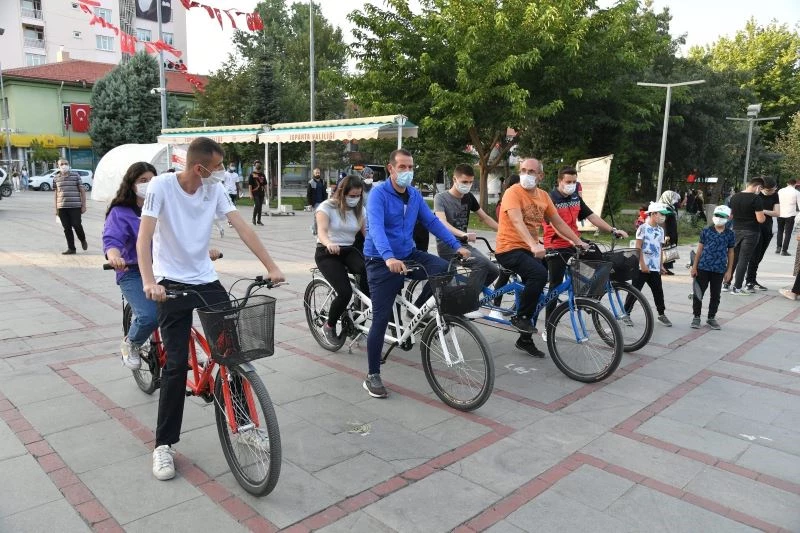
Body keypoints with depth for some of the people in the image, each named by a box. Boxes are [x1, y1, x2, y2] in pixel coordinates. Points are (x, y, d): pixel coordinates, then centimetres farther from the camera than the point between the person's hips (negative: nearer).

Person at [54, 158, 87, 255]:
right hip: (62, 207, 3)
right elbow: (56, 193, 14)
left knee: (76, 225, -5)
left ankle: (83, 240, 25)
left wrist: (84, 205, -3)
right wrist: (56, 209, 11)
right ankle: (71, 248, 14)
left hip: (75, 206, -3)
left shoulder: (76, 175, 1)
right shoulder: (56, 178, 9)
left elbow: (82, 191, 2)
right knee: (67, 228, 5)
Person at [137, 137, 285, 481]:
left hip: (206, 280, 4)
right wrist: (149, 281, -36)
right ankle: (164, 445, 8)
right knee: (177, 364, -8)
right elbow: (144, 236, -21)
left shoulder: (214, 189, 0)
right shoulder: (161, 186, -13)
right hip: (172, 283, -4)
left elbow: (242, 227, -6)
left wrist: (271, 266, -14)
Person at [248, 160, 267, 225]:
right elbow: (250, 184, -5)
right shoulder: (252, 174, -1)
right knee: (257, 205, -15)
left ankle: (259, 220, 14)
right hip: (255, 193, -5)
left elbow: (265, 184, 17)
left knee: (260, 206, 7)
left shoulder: (262, 174, 14)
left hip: (261, 193, 5)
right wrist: (251, 194, -11)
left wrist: (266, 192, 10)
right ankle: (254, 218, 5)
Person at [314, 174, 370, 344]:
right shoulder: (327, 207, -9)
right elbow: (322, 231, -25)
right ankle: (329, 325, 4)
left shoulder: (359, 209, 6)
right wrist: (329, 244, -48)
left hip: (349, 251, 4)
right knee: (345, 292, -23)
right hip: (327, 253, -4)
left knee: (367, 271, -32)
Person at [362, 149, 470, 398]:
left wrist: (457, 246, -3)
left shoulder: (414, 195, 6)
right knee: (381, 318, -4)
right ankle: (372, 376, 11)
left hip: (408, 255, 6)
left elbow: (432, 222, 6)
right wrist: (389, 258, -45)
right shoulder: (379, 193, -14)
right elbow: (376, 227, -29)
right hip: (381, 262, -5)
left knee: (444, 269, -19)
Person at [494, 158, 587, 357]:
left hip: (530, 250, 7)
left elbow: (558, 222, 14)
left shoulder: (543, 196, 8)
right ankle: (519, 317, -13)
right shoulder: (513, 192, -14)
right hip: (509, 249, -7)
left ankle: (525, 339, 25)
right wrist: (534, 245, -43)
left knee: (535, 290, 9)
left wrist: (578, 241, 6)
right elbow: (517, 222, -29)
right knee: (540, 274, -31)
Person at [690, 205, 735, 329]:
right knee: (698, 293, 3)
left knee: (715, 295, 11)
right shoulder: (706, 231, -1)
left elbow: (730, 253, 8)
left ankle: (711, 318, 24)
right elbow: (700, 249, 3)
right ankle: (696, 317, 15)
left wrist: (729, 271, 5)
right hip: (703, 268, -1)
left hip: (719, 269, 1)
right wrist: (694, 266, 1)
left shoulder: (730, 234, 2)